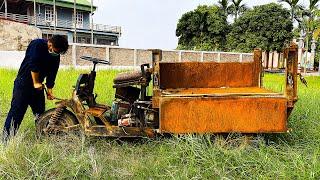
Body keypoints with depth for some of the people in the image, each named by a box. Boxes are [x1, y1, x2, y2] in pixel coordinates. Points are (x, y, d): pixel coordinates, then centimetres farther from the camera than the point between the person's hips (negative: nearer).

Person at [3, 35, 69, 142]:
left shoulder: (56, 56, 2)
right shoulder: (37, 44, -17)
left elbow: (52, 73, 5)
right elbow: (33, 65, -22)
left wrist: (49, 89, 0)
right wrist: (36, 83, -17)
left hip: (38, 84, 7)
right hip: (24, 82, -6)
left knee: (40, 111, 9)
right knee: (17, 110, -9)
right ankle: (6, 139, -4)